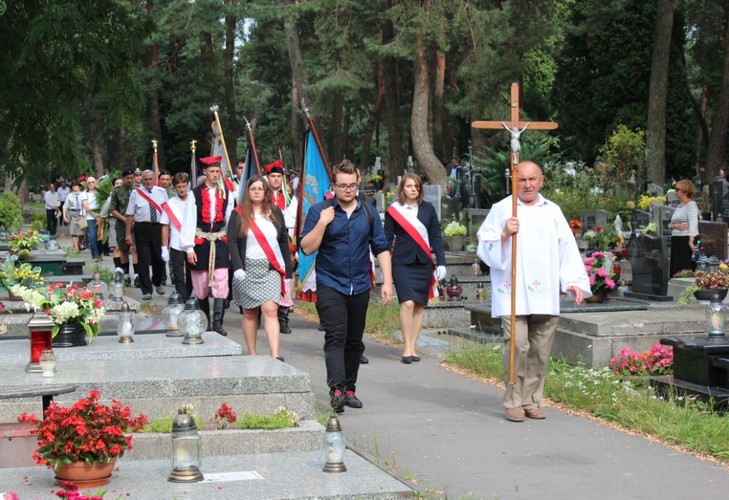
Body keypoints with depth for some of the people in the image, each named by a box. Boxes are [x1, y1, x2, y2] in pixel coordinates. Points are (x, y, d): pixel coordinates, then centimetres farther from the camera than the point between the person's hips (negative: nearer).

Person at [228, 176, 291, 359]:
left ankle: (276, 357, -20)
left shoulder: (275, 212, 10)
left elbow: (283, 241, 12)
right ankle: (252, 355, 15)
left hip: (271, 268, 0)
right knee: (249, 313, 6)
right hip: (248, 268, 0)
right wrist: (237, 267, -17)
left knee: (270, 310, -13)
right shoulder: (239, 214, 3)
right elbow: (232, 241, -4)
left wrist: (287, 270, 8)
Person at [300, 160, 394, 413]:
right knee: (335, 337, -15)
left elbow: (381, 248, 9)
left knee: (355, 341, 10)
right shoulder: (319, 211, -3)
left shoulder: (368, 212, 7)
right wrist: (322, 223, -19)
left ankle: (349, 388, 19)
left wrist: (387, 282, 2)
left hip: (360, 286, 4)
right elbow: (307, 248, -7)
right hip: (330, 285, -4)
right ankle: (336, 388, -24)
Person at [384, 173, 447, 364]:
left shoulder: (428, 209, 6)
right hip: (402, 263, -3)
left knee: (419, 306, 5)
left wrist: (441, 262, 1)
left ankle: (412, 347, 13)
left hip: (423, 263, 3)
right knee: (407, 303, -15)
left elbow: (436, 237, 8)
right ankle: (407, 348, -9)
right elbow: (387, 239, 3)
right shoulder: (393, 210, 1)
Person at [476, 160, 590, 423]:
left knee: (540, 350, 4)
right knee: (517, 345, -13)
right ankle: (514, 401, -5)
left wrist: (574, 281, 4)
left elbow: (567, 247, 14)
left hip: (544, 296, 4)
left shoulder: (552, 211, 16)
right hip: (513, 294, -4)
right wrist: (504, 235, -16)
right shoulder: (501, 209, 6)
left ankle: (532, 400, 13)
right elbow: (485, 247, 2)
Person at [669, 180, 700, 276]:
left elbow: (693, 224, -20)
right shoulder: (679, 206, 20)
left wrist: (691, 241, -32)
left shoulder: (691, 204, -7)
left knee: (686, 271, -10)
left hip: (686, 240, -8)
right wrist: (675, 226, -7)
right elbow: (670, 225, 18)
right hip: (676, 241, 8)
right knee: (675, 271, 8)